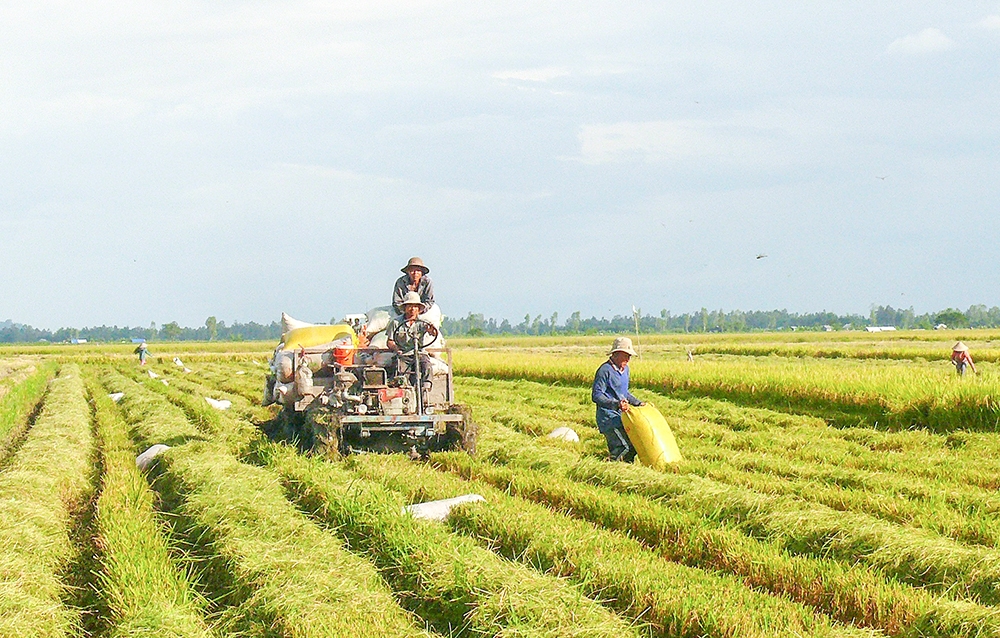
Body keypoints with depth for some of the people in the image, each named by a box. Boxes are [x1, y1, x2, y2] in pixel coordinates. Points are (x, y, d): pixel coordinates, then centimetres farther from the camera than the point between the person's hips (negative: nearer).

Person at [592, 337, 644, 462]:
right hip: (608, 417, -9)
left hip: (621, 415, 9)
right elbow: (596, 396, -20)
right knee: (624, 447, -18)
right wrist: (615, 404, -30)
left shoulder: (625, 369, 15)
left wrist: (638, 403, 19)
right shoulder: (605, 370, -15)